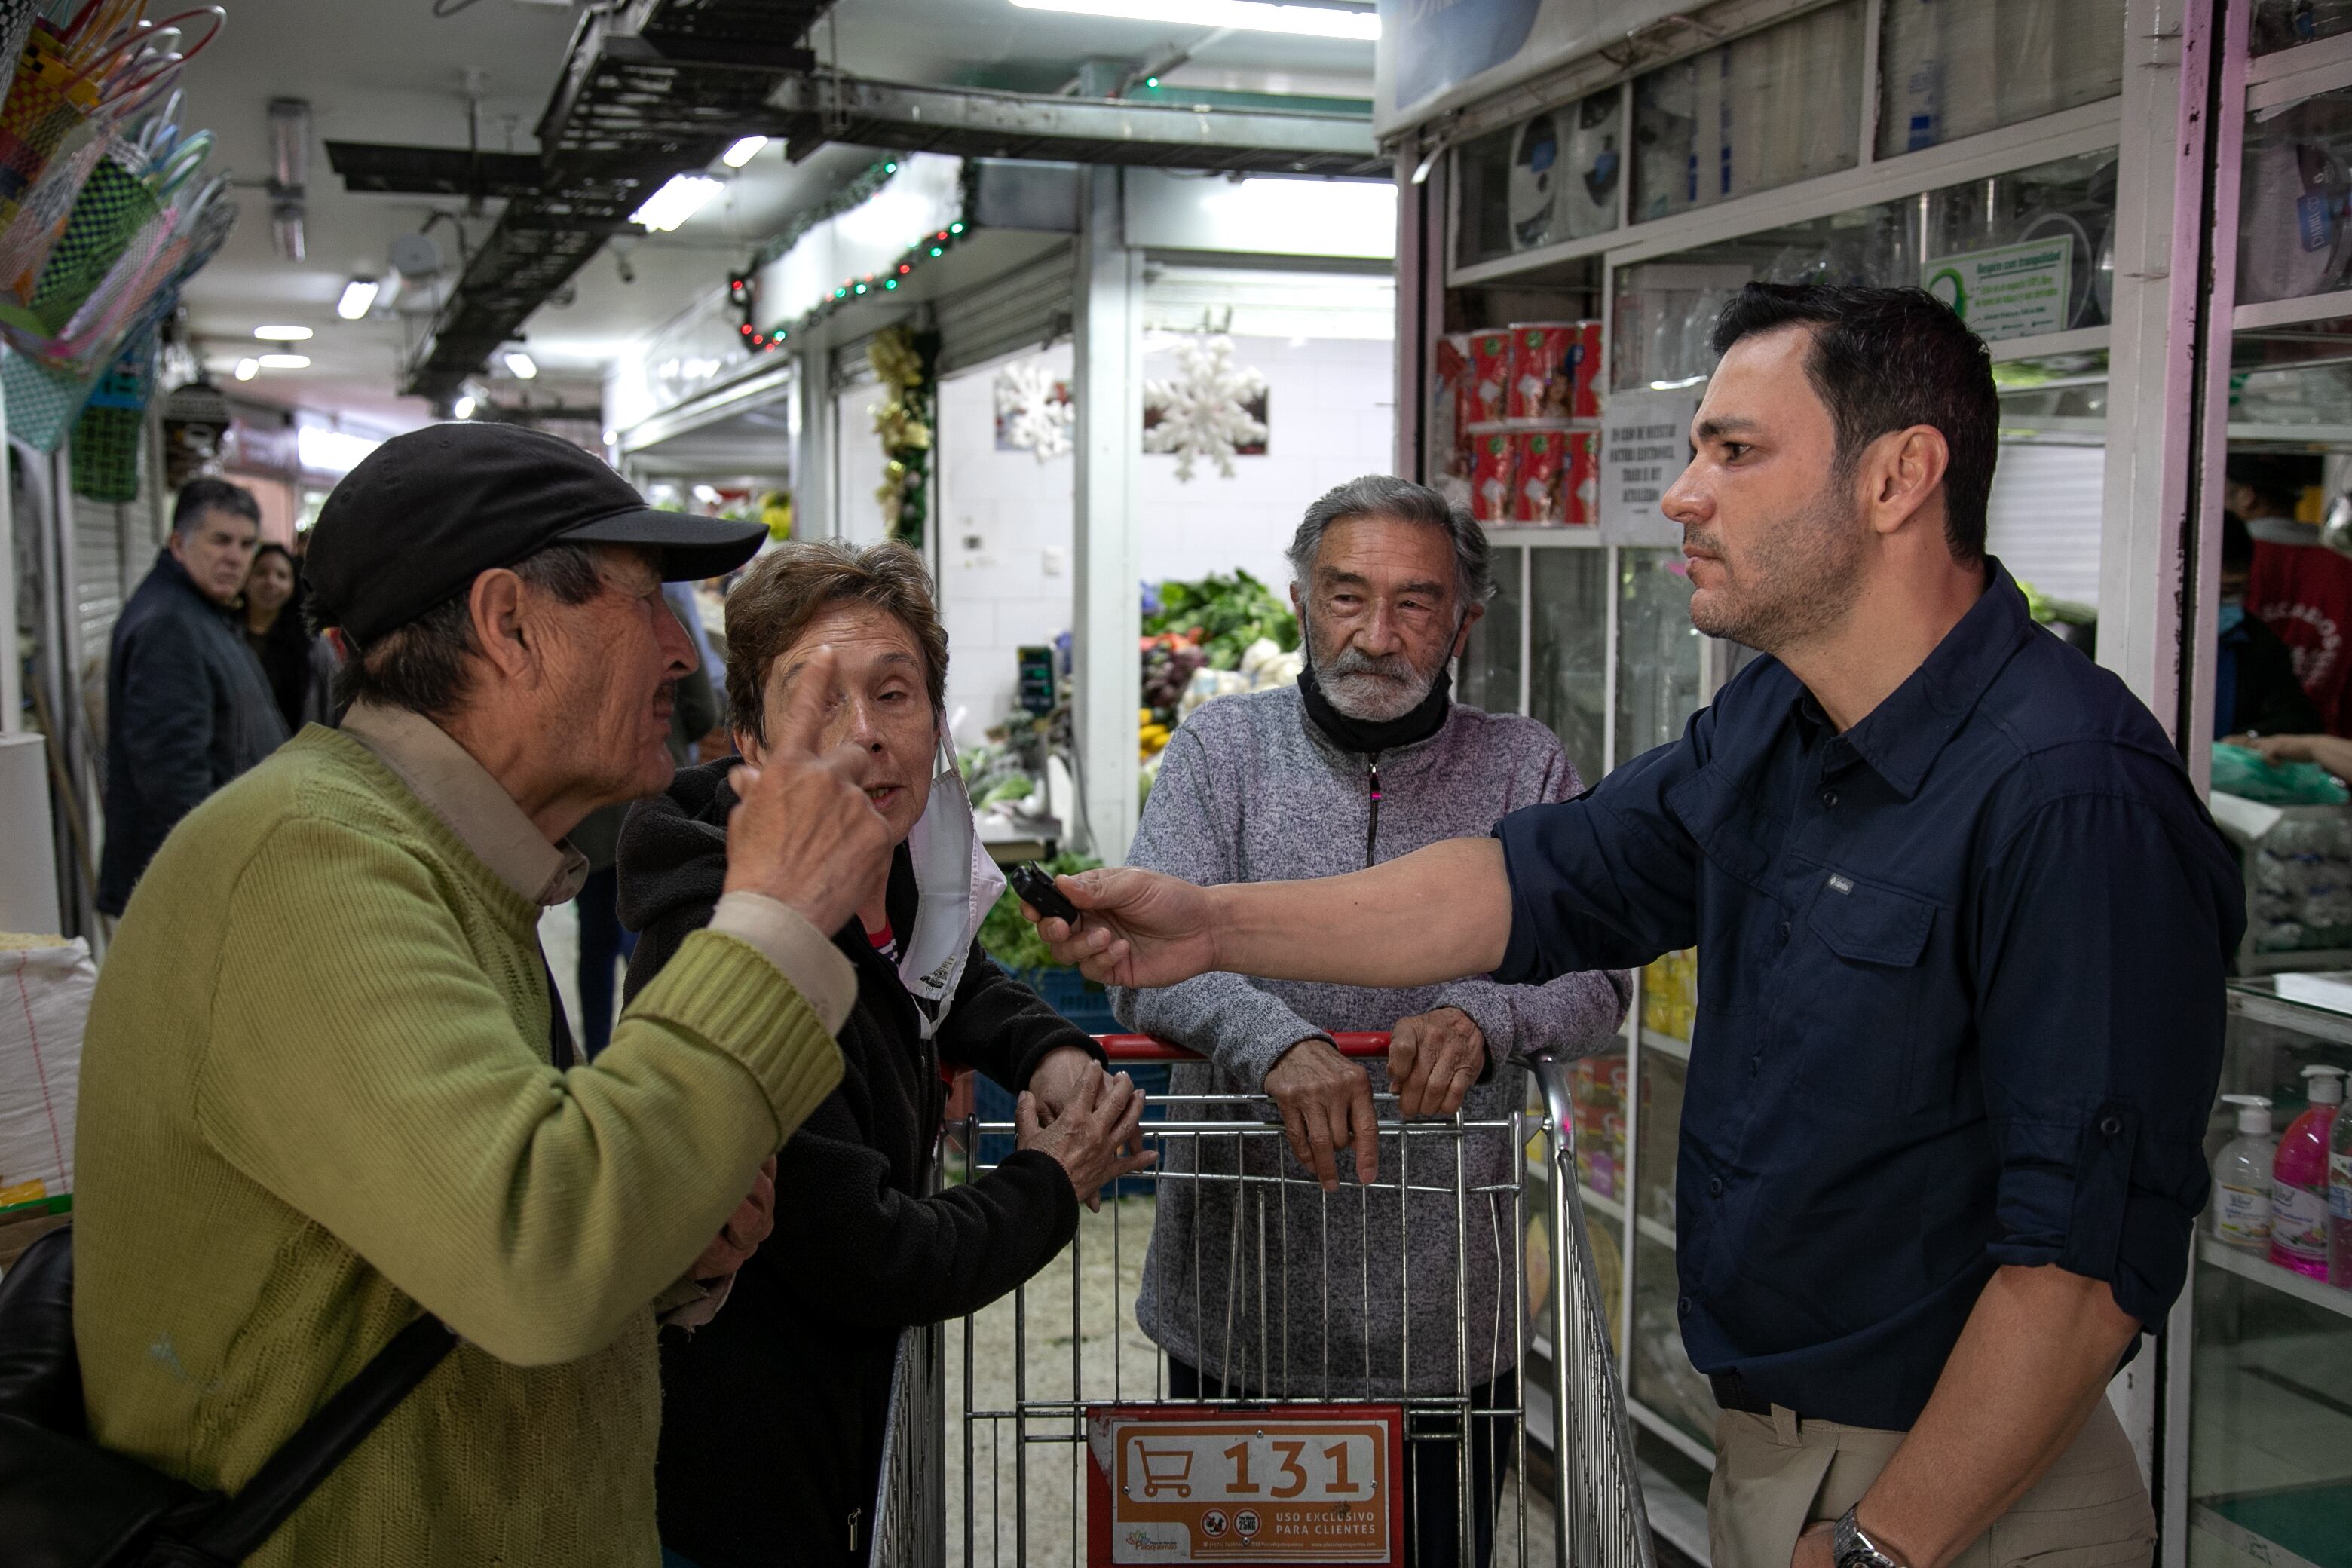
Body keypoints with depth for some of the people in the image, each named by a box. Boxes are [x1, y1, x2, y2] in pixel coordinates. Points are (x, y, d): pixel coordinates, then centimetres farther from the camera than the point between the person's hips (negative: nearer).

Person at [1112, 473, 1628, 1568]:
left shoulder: (1524, 769, 1)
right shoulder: (1222, 750, -1)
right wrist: (1274, 1038, -33)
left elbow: (1596, 985, -7)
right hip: (1235, 1304, 0)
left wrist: (1486, 1018, -29)